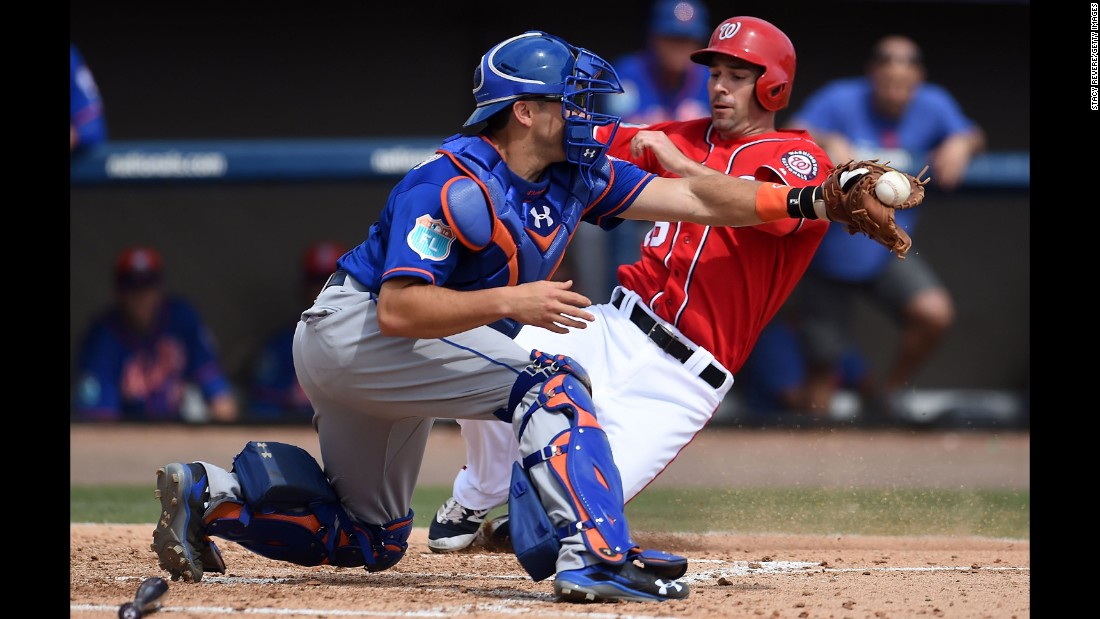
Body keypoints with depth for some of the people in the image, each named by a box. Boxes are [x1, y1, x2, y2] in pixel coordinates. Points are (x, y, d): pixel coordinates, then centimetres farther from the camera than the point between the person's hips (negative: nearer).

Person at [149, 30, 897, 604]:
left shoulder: (576, 176, 0)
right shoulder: (451, 186, -24)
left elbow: (697, 197, -2)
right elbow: (399, 308, -32)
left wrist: (807, 202, -12)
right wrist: (508, 302, -42)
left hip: (395, 351, 10)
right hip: (354, 327, -10)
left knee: (370, 539, 19)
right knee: (549, 380, -24)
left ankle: (210, 492, 12)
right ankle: (594, 555, -33)